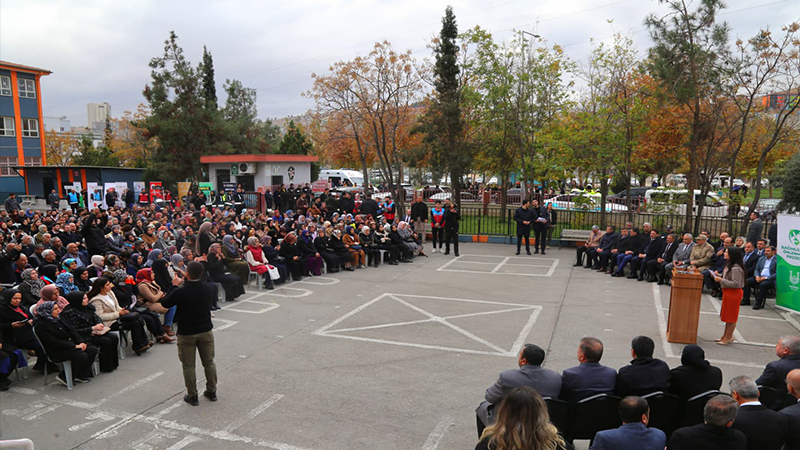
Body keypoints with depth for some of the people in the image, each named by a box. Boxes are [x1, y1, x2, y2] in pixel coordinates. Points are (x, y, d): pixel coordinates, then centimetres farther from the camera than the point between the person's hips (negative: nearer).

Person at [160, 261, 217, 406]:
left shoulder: (180, 292, -20)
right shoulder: (208, 289, -7)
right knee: (209, 362, 16)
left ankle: (192, 396, 17)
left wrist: (174, 286, 5)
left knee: (188, 365, 10)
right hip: (205, 330, 4)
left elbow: (165, 304, -4)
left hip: (186, 333, -3)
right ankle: (211, 391, 26)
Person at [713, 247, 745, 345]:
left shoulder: (736, 268, -21)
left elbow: (736, 284, -24)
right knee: (727, 315, 16)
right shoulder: (729, 265, 10)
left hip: (733, 293, -10)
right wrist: (719, 275, 3)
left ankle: (728, 337, 10)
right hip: (727, 292, 10)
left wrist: (721, 280, -24)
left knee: (731, 316, 1)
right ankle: (726, 336, 26)